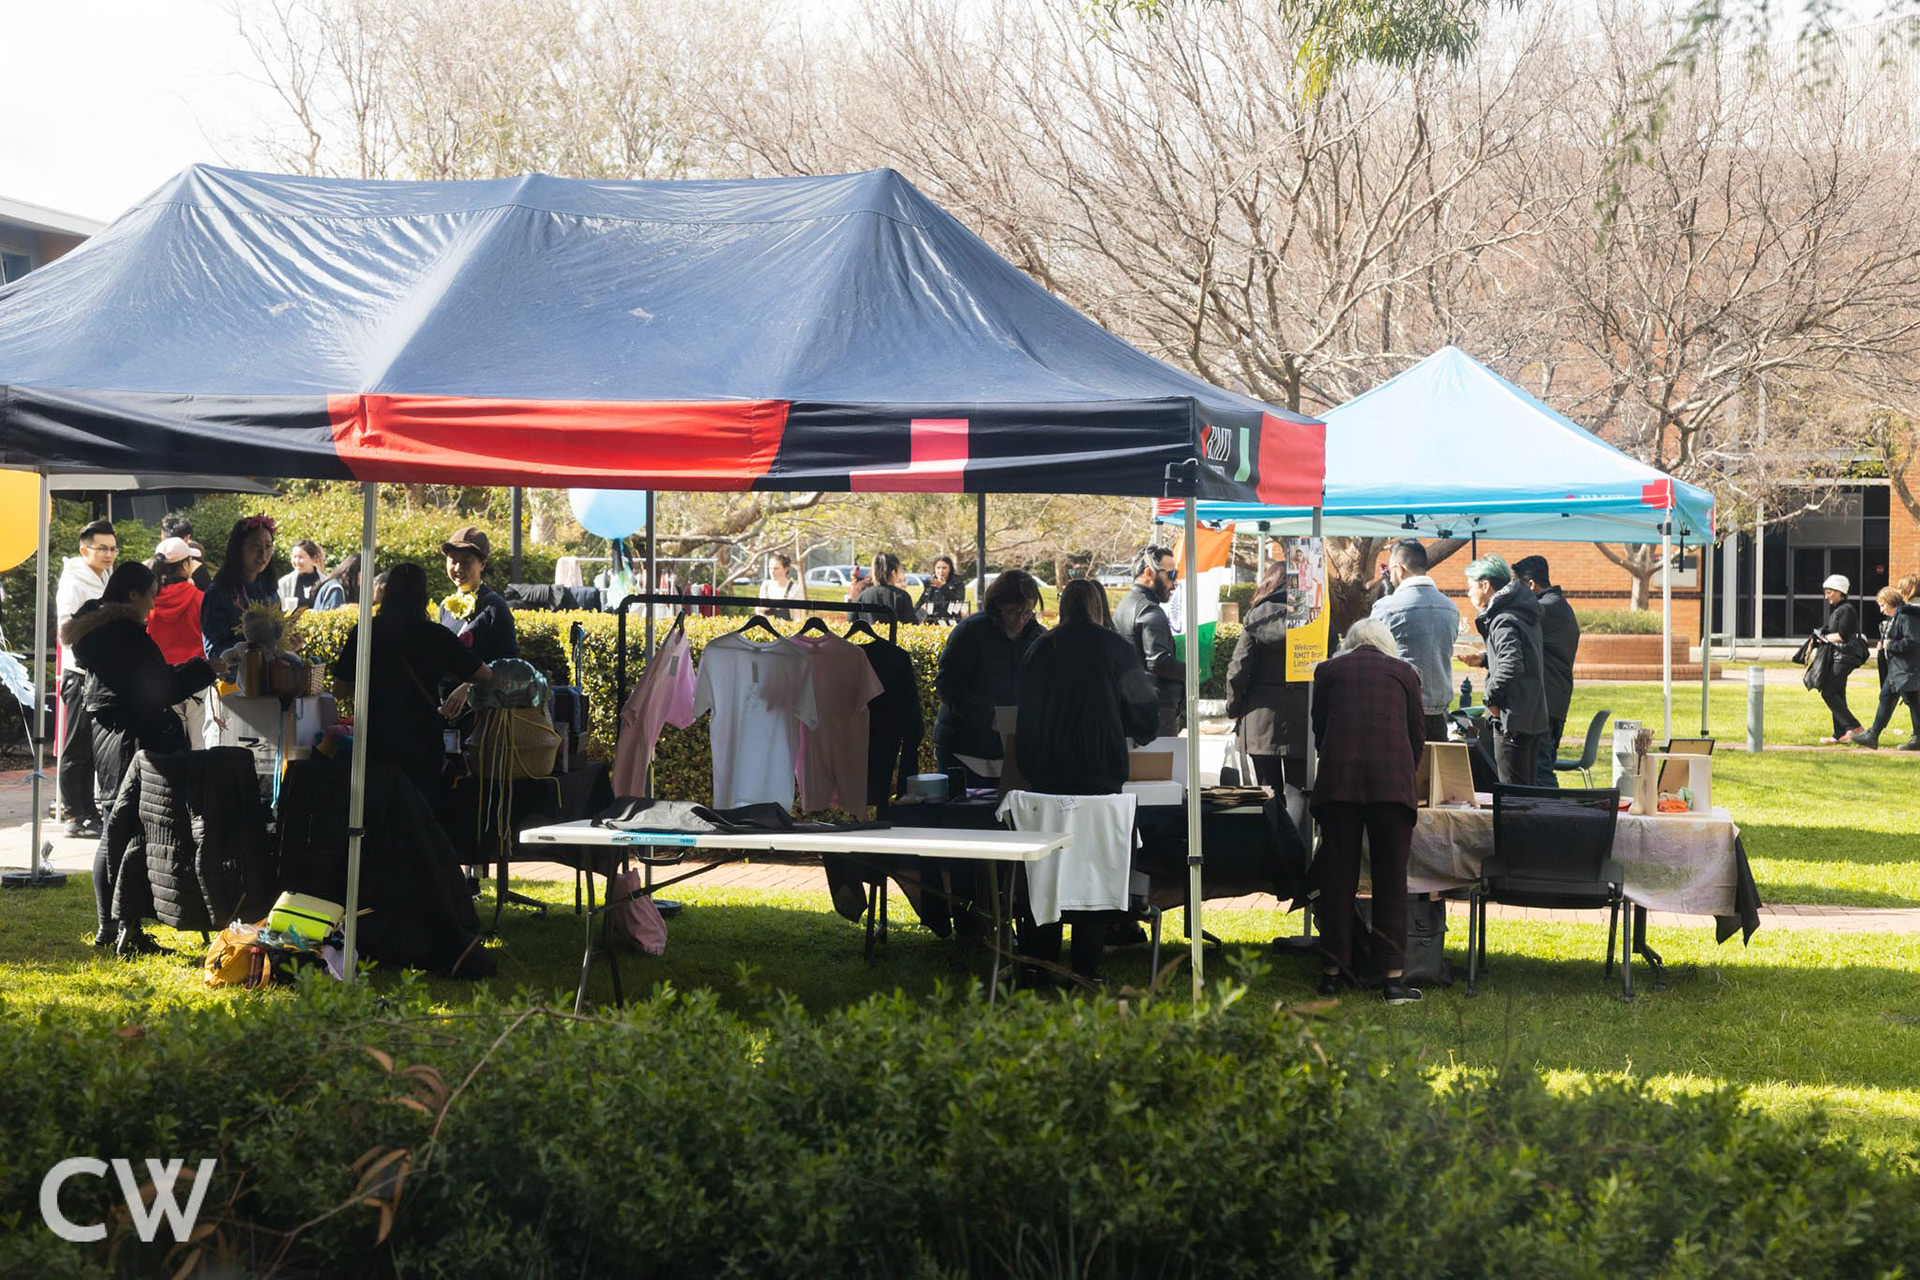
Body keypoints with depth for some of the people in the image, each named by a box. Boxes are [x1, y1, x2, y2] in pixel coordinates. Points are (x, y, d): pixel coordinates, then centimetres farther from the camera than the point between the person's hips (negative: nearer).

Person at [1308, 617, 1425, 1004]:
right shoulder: (1404, 672, 16)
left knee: (1336, 876, 6)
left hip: (1337, 779, 1)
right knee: (1391, 879, 3)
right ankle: (1394, 977, 0)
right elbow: (1418, 733, 17)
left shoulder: (1327, 670, 17)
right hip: (1393, 779, 0)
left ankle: (1332, 972, 8)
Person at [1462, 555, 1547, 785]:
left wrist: (1492, 698, -15)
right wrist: (1484, 660, 17)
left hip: (1513, 718, -10)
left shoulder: (1503, 621, -15)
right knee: (1527, 787, 15)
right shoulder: (1524, 615, 14)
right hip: (1535, 717, 10)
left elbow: (1511, 665, -28)